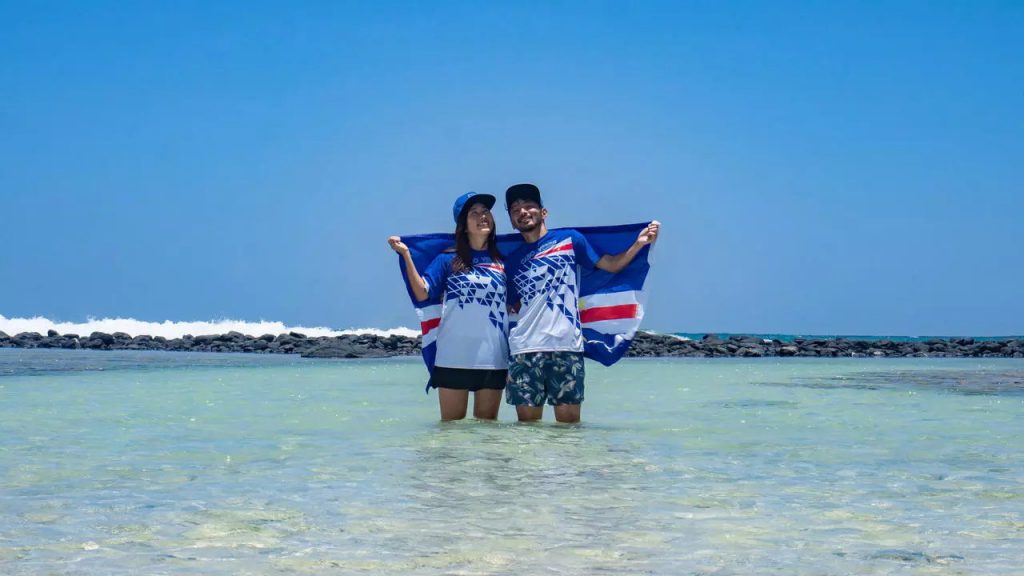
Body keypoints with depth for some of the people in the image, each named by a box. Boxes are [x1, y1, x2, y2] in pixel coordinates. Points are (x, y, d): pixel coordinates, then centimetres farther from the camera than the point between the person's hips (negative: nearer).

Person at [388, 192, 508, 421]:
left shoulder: (503, 261, 10)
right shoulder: (448, 260, 3)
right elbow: (422, 292, -6)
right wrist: (406, 255, -14)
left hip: (493, 359, 2)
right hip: (453, 358, -2)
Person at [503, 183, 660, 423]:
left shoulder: (569, 240, 11)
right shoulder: (512, 261, 17)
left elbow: (611, 265, 11)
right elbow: (511, 307, 18)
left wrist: (639, 243, -5)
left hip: (566, 345, -2)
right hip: (524, 348, 2)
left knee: (568, 420, -4)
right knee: (527, 421, 1)